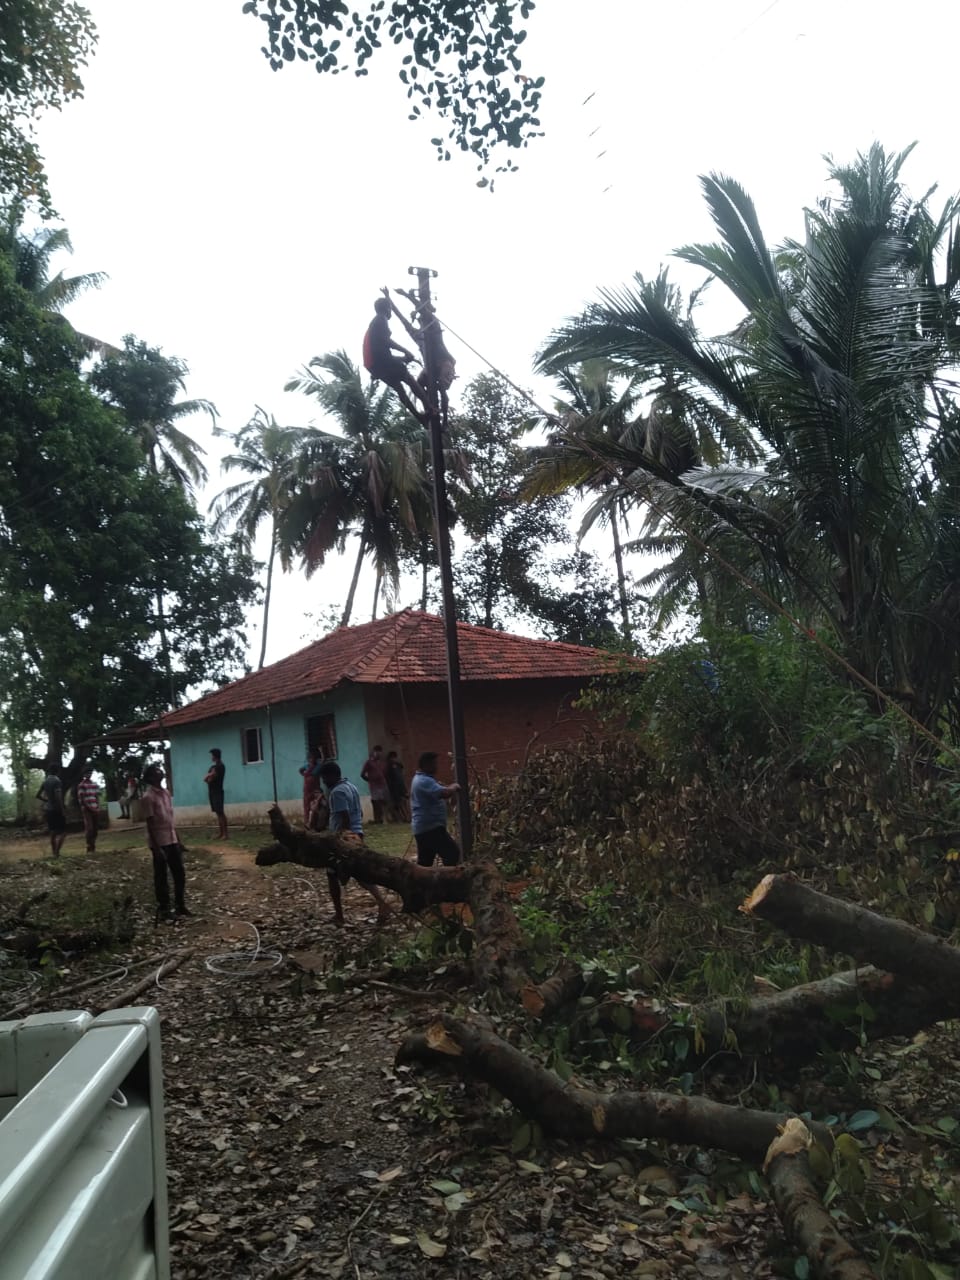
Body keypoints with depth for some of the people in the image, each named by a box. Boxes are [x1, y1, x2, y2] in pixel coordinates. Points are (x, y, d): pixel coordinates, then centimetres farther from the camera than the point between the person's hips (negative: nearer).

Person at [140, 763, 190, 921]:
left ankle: (180, 906, 22)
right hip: (159, 842, -8)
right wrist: (156, 848, -19)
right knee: (161, 877, 3)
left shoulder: (166, 792, 10)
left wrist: (178, 840, 15)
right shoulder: (148, 797, -14)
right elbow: (150, 824, -16)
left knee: (179, 874, 11)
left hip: (172, 840, 8)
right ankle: (163, 910, 13)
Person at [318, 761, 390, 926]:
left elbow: (345, 818, -24)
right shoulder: (350, 786, 13)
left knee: (333, 876, 8)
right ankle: (382, 903, -7)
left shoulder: (337, 792, -17)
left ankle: (338, 915, 13)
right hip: (357, 834, 9)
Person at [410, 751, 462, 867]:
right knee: (452, 852, -10)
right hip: (431, 827, -11)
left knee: (425, 862, 11)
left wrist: (450, 788, 14)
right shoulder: (425, 781, -17)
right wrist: (454, 787, -10)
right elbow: (444, 793, -29)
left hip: (422, 828, 11)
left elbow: (437, 795, 28)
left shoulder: (420, 779, 19)